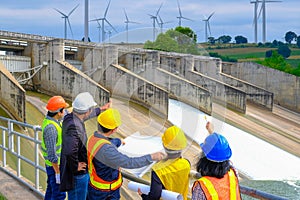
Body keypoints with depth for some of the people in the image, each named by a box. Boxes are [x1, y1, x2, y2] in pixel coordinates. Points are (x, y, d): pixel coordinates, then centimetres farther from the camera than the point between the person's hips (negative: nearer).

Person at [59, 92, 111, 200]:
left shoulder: (69, 117, 0)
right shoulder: (74, 127, -31)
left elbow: (85, 115, 23)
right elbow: (70, 151, -43)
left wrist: (100, 109, 38)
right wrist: (76, 166, -24)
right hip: (77, 174, -9)